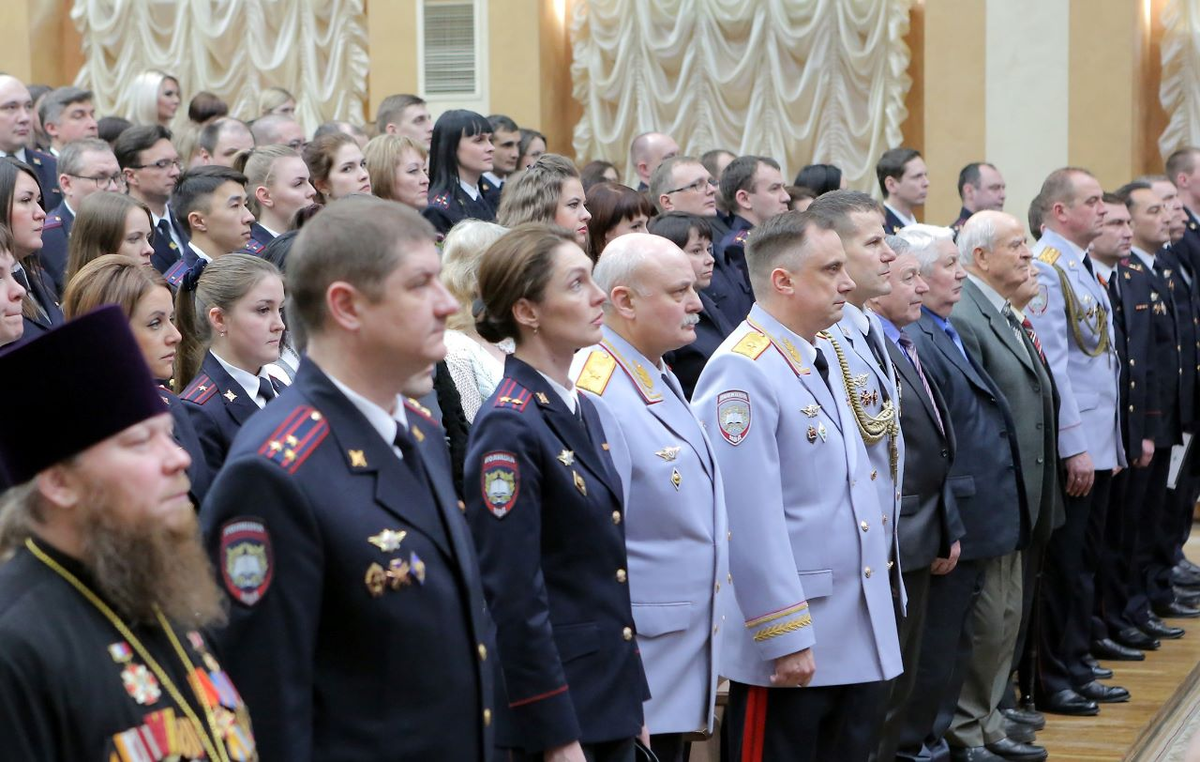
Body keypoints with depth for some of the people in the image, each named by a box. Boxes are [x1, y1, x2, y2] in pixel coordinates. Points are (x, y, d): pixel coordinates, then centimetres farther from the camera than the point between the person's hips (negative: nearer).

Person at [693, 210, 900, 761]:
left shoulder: (823, 359, 13)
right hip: (791, 650, -9)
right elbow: (750, 522, -21)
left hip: (861, 635, 9)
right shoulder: (742, 373, -17)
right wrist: (784, 637, -20)